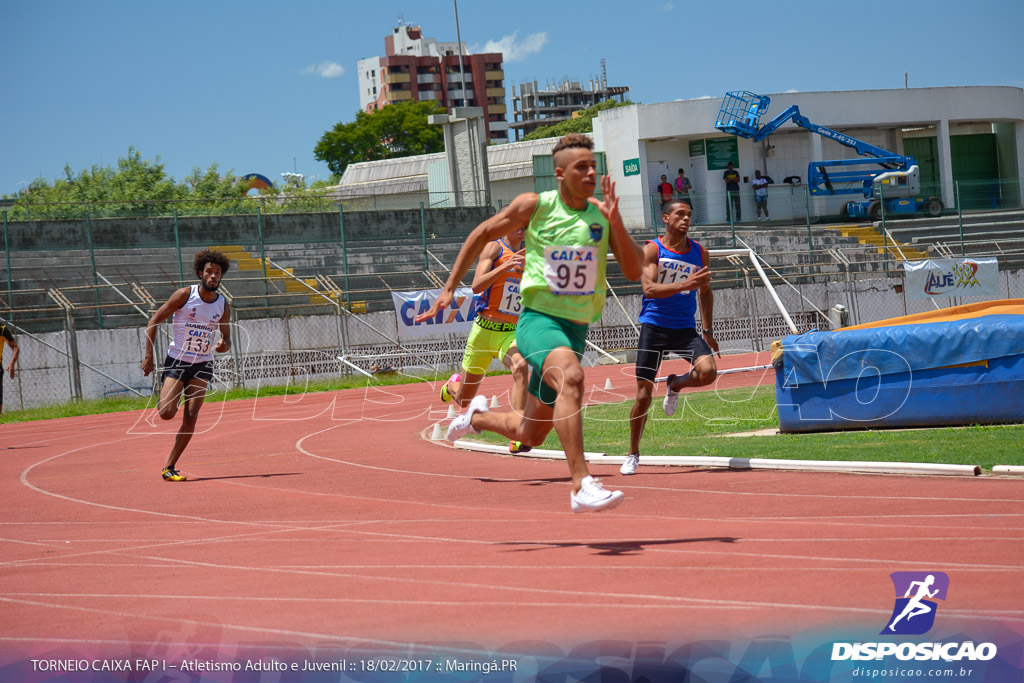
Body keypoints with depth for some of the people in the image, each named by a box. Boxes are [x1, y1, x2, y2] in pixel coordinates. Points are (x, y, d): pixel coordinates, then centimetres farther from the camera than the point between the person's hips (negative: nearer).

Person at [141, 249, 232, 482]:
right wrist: (149, 356, -12)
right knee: (167, 413, -17)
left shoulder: (223, 306, 0)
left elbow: (227, 338, 13)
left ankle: (169, 467, 0)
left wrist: (224, 346, -13)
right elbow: (154, 321, -6)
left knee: (191, 419, -8)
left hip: (202, 366, 3)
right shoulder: (185, 295, -10)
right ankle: (163, 399, 22)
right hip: (176, 361, -3)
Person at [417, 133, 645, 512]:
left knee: (531, 434, 15)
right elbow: (482, 234, 8)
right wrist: (449, 288, 7)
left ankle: (479, 416, 48)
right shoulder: (535, 206, -5)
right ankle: (582, 485, -44)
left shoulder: (603, 214, 2)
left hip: (576, 330, 5)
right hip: (538, 320, -5)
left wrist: (615, 222, -20)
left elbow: (634, 271, -7)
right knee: (571, 376, -38)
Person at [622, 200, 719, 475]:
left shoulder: (699, 252, 7)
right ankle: (633, 455, 15)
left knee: (708, 372, -23)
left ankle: (675, 385, 12)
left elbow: (705, 292, 18)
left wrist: (707, 331, 15)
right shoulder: (652, 249, -6)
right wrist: (685, 285, -32)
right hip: (654, 327, -3)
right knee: (644, 394, -2)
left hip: (685, 328, 3)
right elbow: (649, 288, -19)